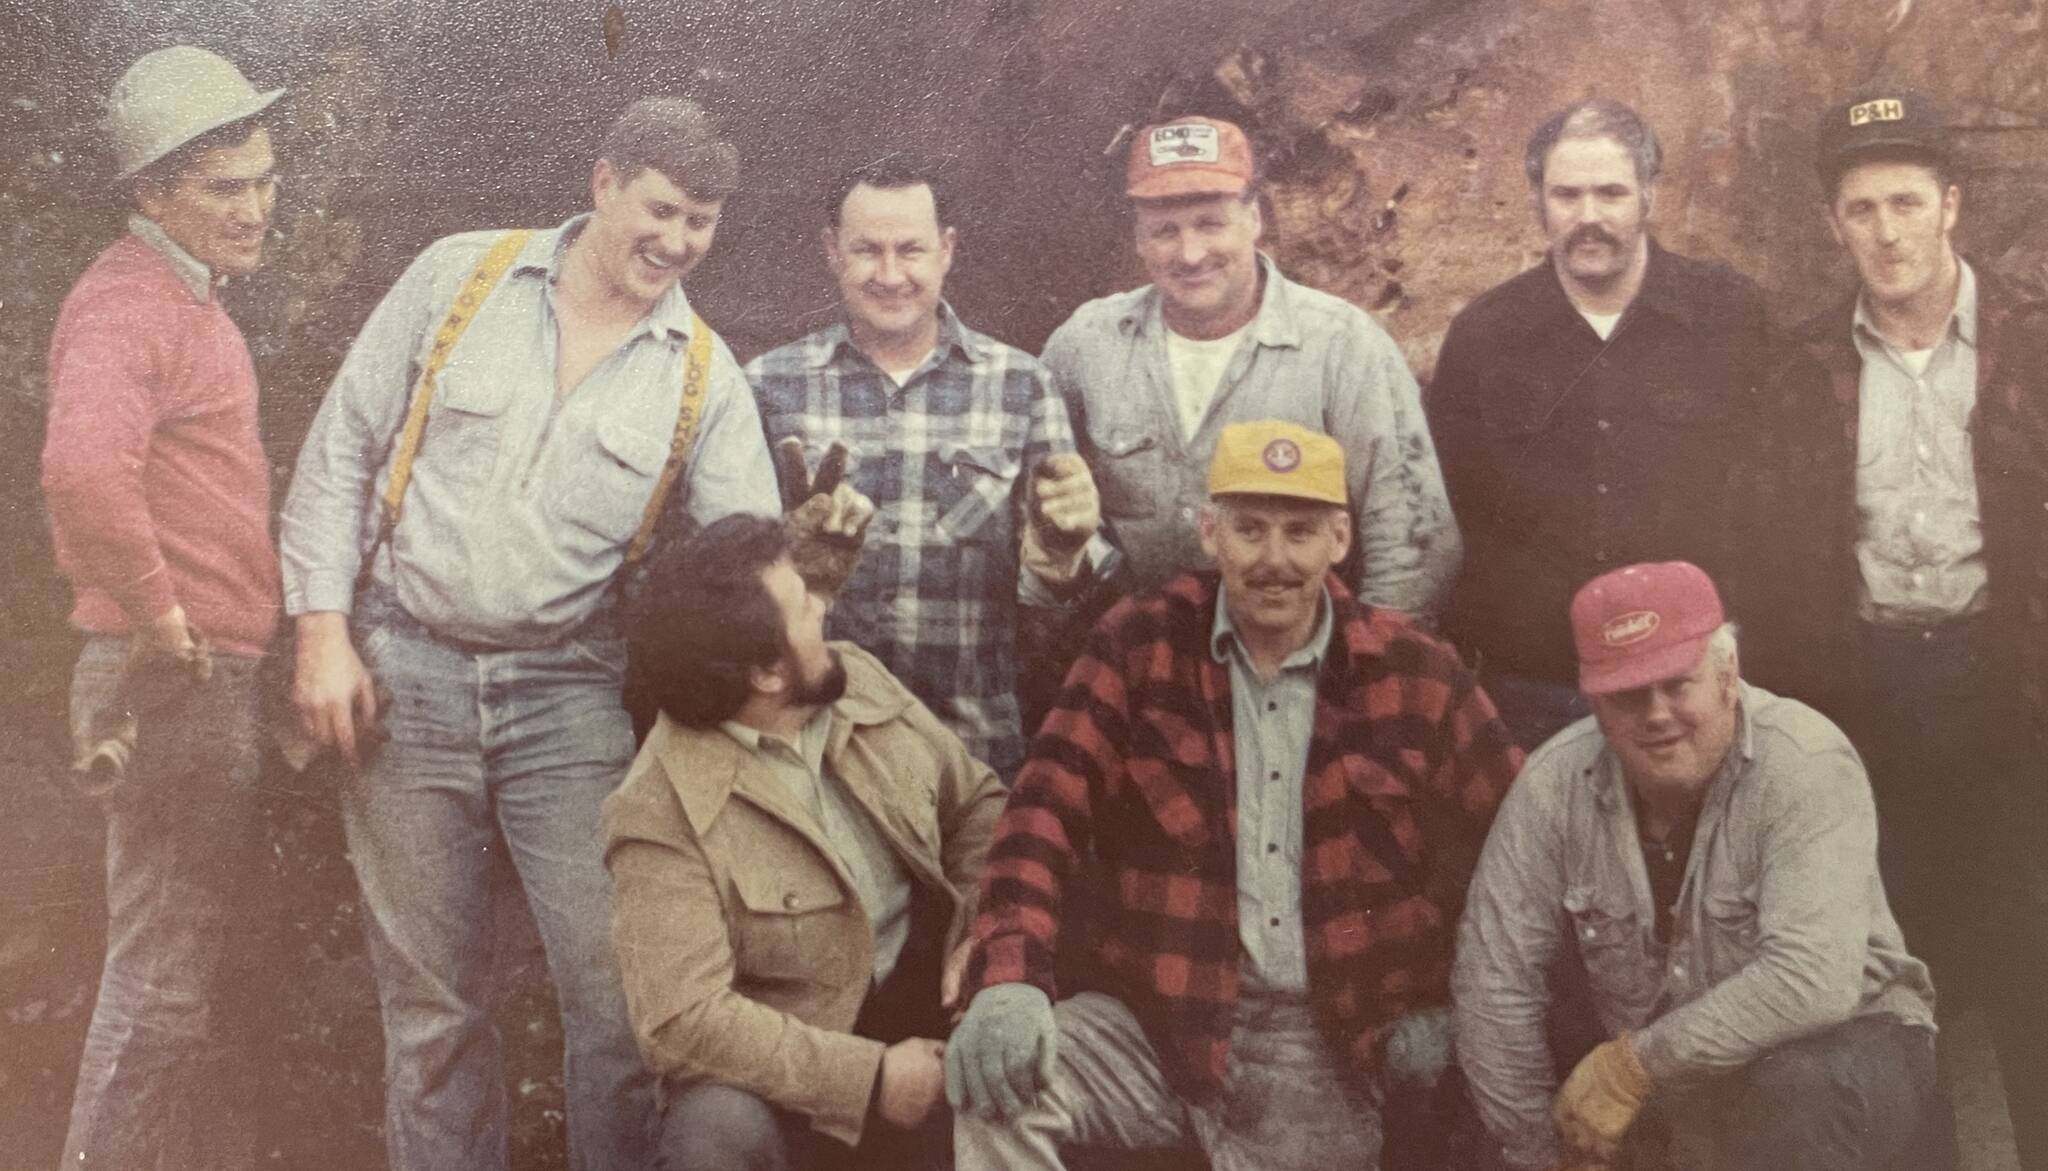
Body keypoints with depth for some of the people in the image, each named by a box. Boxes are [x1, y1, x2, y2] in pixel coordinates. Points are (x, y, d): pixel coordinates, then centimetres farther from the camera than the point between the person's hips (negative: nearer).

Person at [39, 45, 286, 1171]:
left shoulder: (190, 295, 15)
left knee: (215, 954, 20)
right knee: (161, 978, -3)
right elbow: (83, 471, -38)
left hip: (220, 678, 10)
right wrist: (158, 616, -25)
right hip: (173, 684, -10)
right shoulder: (126, 304, -18)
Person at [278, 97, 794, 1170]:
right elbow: (342, 448, 2)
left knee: (617, 990, -5)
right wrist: (322, 627, -5)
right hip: (402, 679, 0)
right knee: (430, 999, 8)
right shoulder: (459, 278, 0)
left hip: (569, 696, 1)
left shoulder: (704, 377, 1)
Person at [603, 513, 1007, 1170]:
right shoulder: (662, 812, -18)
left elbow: (979, 802, 11)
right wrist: (870, 1078, -25)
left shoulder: (861, 680, 1)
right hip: (792, 1063, -5)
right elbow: (682, 1017, -24)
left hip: (929, 1000, 5)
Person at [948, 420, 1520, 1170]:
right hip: (1157, 1020, 0)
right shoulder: (1140, 648, -1)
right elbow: (1048, 810, -7)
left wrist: (1448, 996, 6)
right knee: (995, 1087, -23)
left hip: (1329, 1049, 1)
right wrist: (1009, 980, -22)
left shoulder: (1412, 675, 1)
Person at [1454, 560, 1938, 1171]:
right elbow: (1496, 986, -7)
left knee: (1804, 1088, -37)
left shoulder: (1806, 765, -22)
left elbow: (1813, 979, -34)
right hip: (1660, 1097, 5)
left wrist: (1634, 1064, -29)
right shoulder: (1555, 783, -11)